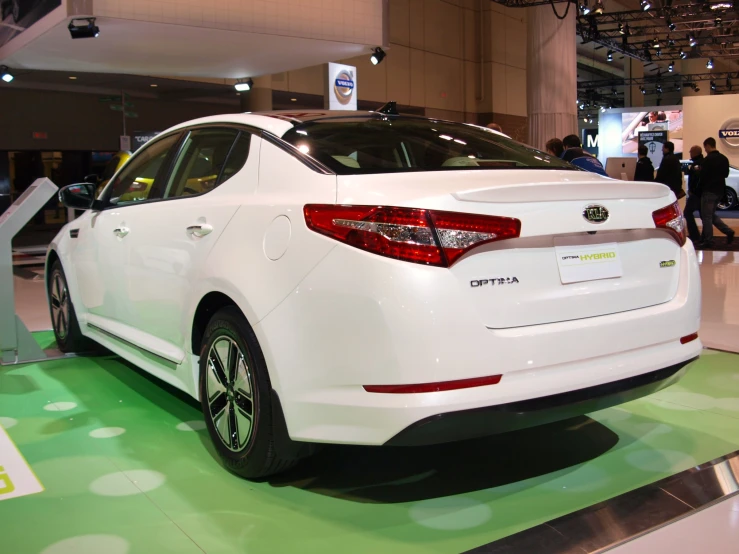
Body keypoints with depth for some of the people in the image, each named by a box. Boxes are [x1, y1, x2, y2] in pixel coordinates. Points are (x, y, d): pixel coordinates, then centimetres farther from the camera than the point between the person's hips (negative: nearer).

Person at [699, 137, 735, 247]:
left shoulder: (708, 159, -16)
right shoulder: (724, 159, 9)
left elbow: (703, 176, -16)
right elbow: (726, 174, 17)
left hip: (709, 191, -8)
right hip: (720, 191, 8)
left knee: (706, 217, -1)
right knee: (711, 215, 19)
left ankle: (708, 241, -1)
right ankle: (728, 231, 8)